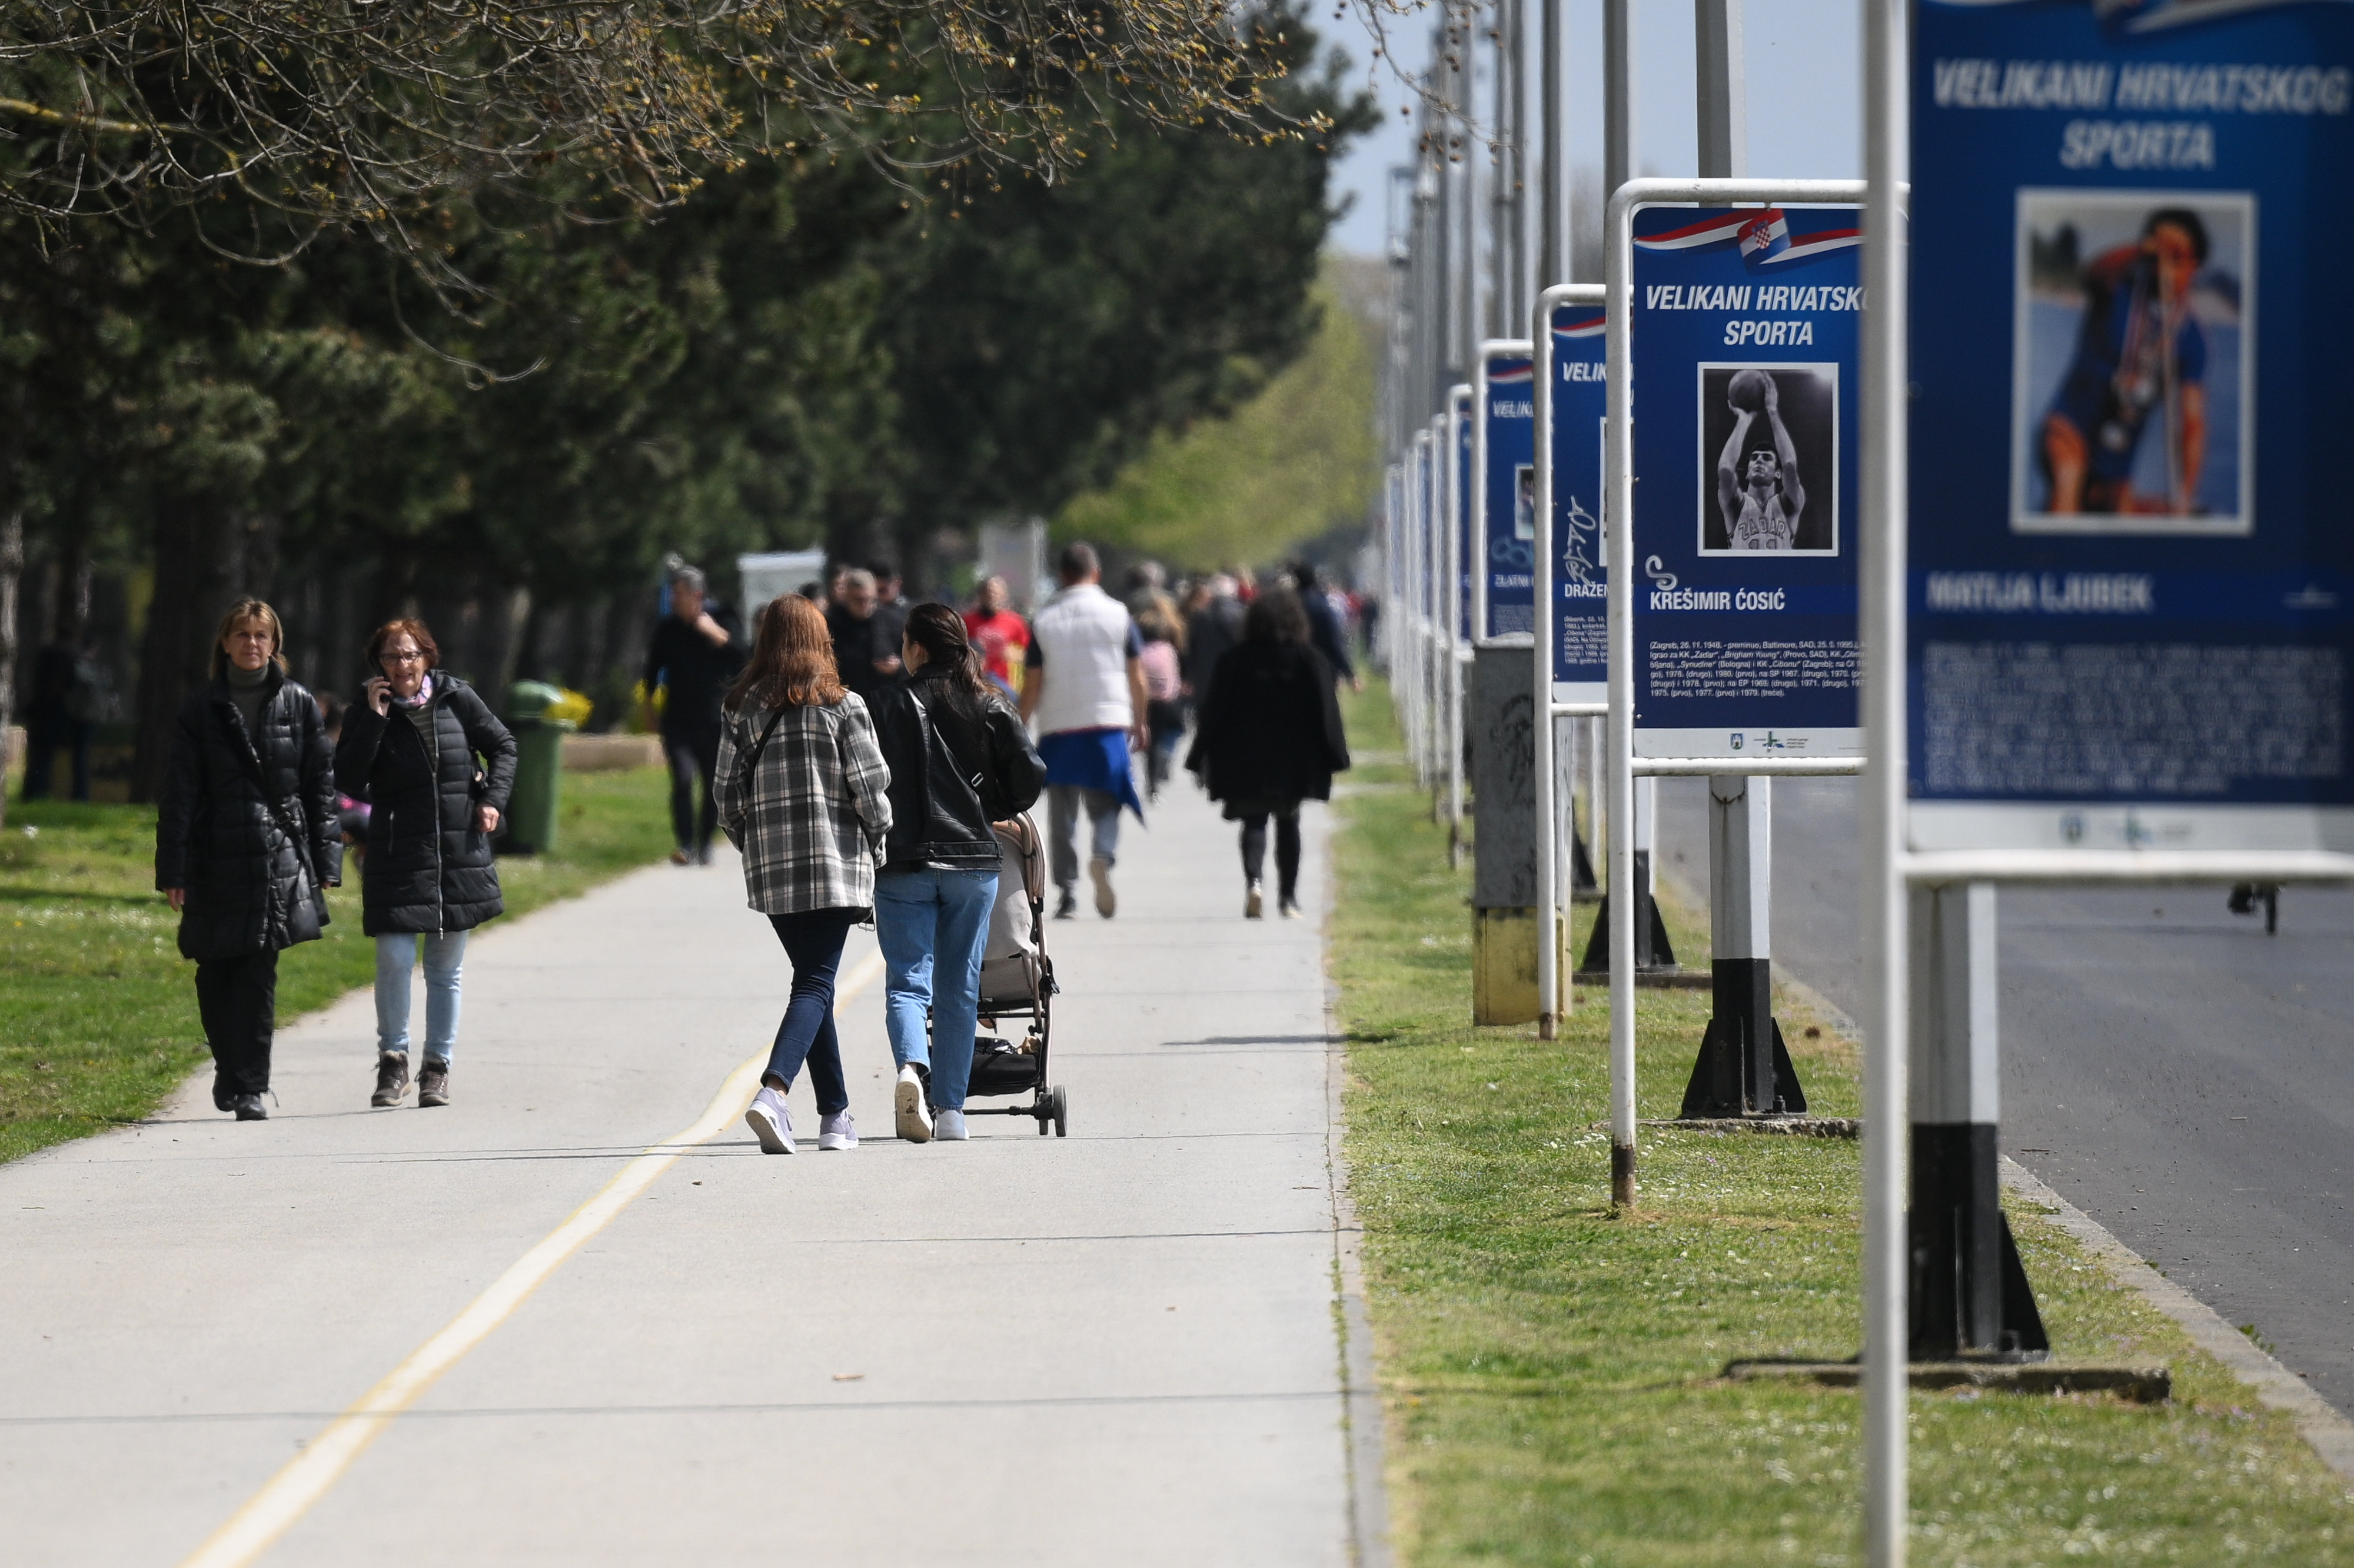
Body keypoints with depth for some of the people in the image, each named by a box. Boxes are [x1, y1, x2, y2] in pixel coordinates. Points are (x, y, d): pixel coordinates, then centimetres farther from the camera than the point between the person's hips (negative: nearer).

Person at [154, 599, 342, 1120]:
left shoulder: (297, 705, 7)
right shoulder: (201, 710, 5)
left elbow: (321, 783, 9)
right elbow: (179, 792, 4)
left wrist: (325, 861, 3)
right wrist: (174, 870, -3)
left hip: (280, 854, -1)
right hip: (217, 857, 1)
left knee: (259, 971, -7)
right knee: (216, 974, 5)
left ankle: (249, 1086, -5)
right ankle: (231, 1071, 26)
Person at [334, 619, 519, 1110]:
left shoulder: (457, 700, 0)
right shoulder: (366, 714, -2)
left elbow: (502, 746, 15)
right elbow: (347, 780, -13)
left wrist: (493, 799, 1)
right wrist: (374, 719, -17)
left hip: (460, 856, 2)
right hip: (397, 861, -2)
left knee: (446, 967, 8)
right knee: (394, 959, -13)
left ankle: (437, 1066, 18)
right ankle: (392, 1059, 4)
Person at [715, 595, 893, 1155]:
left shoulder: (744, 710, 3)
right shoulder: (842, 706, -5)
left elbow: (729, 796, 3)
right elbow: (870, 788, -7)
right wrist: (876, 844, 10)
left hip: (771, 872, 4)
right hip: (836, 861, -4)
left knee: (812, 979, 16)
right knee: (816, 984, -5)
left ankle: (836, 1114, 19)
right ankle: (773, 1091, -27)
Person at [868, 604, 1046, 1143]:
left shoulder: (887, 704, -1)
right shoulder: (990, 705, 4)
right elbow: (1031, 773, 1)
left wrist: (875, 836, 8)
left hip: (904, 862, -2)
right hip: (974, 862, 2)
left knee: (907, 980, -1)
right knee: (960, 989, 9)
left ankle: (913, 1066, -30)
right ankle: (950, 1110, 8)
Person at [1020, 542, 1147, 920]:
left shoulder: (1044, 621, 0)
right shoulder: (1117, 615, 0)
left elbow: (1032, 686, 0)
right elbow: (1137, 676, 4)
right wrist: (1139, 722, 18)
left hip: (1058, 729, 0)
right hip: (1108, 722, 0)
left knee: (1062, 815, 9)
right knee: (1105, 805, 6)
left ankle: (1067, 891, 6)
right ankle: (1103, 856, -24)